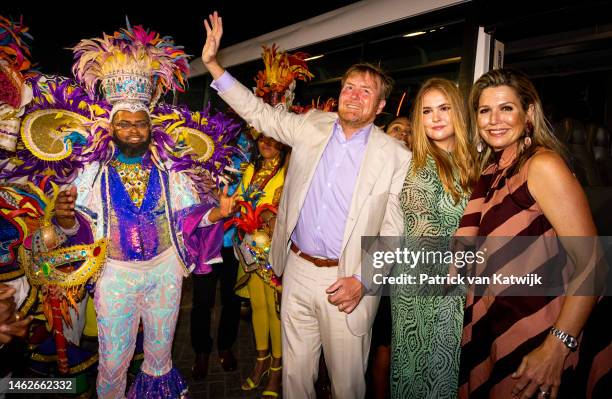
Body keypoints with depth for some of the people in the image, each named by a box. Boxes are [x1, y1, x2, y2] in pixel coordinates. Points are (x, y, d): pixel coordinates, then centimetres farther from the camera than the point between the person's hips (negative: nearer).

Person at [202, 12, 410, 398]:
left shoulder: (395, 156, -7)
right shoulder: (312, 127, 3)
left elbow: (393, 231, -5)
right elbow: (259, 112, 9)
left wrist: (363, 281, -14)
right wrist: (213, 63, 4)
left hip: (345, 280, -3)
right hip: (298, 269, 3)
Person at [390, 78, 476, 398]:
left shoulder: (469, 161, 8)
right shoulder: (416, 162, -10)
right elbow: (423, 234, -14)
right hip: (421, 281, -5)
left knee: (448, 363, 15)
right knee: (420, 358, 9)